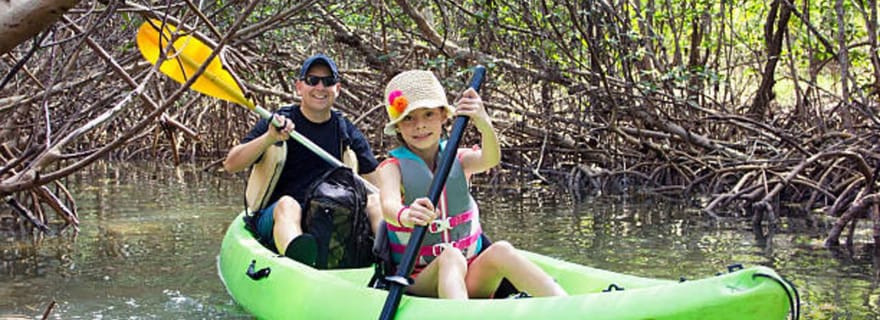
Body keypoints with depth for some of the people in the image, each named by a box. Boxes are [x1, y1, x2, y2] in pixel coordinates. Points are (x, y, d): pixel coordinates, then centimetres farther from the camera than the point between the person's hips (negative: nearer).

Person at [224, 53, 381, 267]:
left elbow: (378, 183, 15)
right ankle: (298, 256, -68)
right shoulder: (278, 123, 4)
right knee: (287, 204, -35)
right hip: (276, 217, -3)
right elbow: (231, 165, -6)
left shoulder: (348, 133, 15)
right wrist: (269, 138, -21)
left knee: (373, 202, -20)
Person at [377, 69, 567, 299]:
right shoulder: (393, 167, 0)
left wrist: (484, 125, -38)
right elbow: (389, 204, -23)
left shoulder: (459, 160, 8)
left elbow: (490, 159, -16)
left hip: (469, 280, 3)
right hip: (417, 283, -3)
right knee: (451, 257, -34)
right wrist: (404, 216, -48)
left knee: (501, 251, -27)